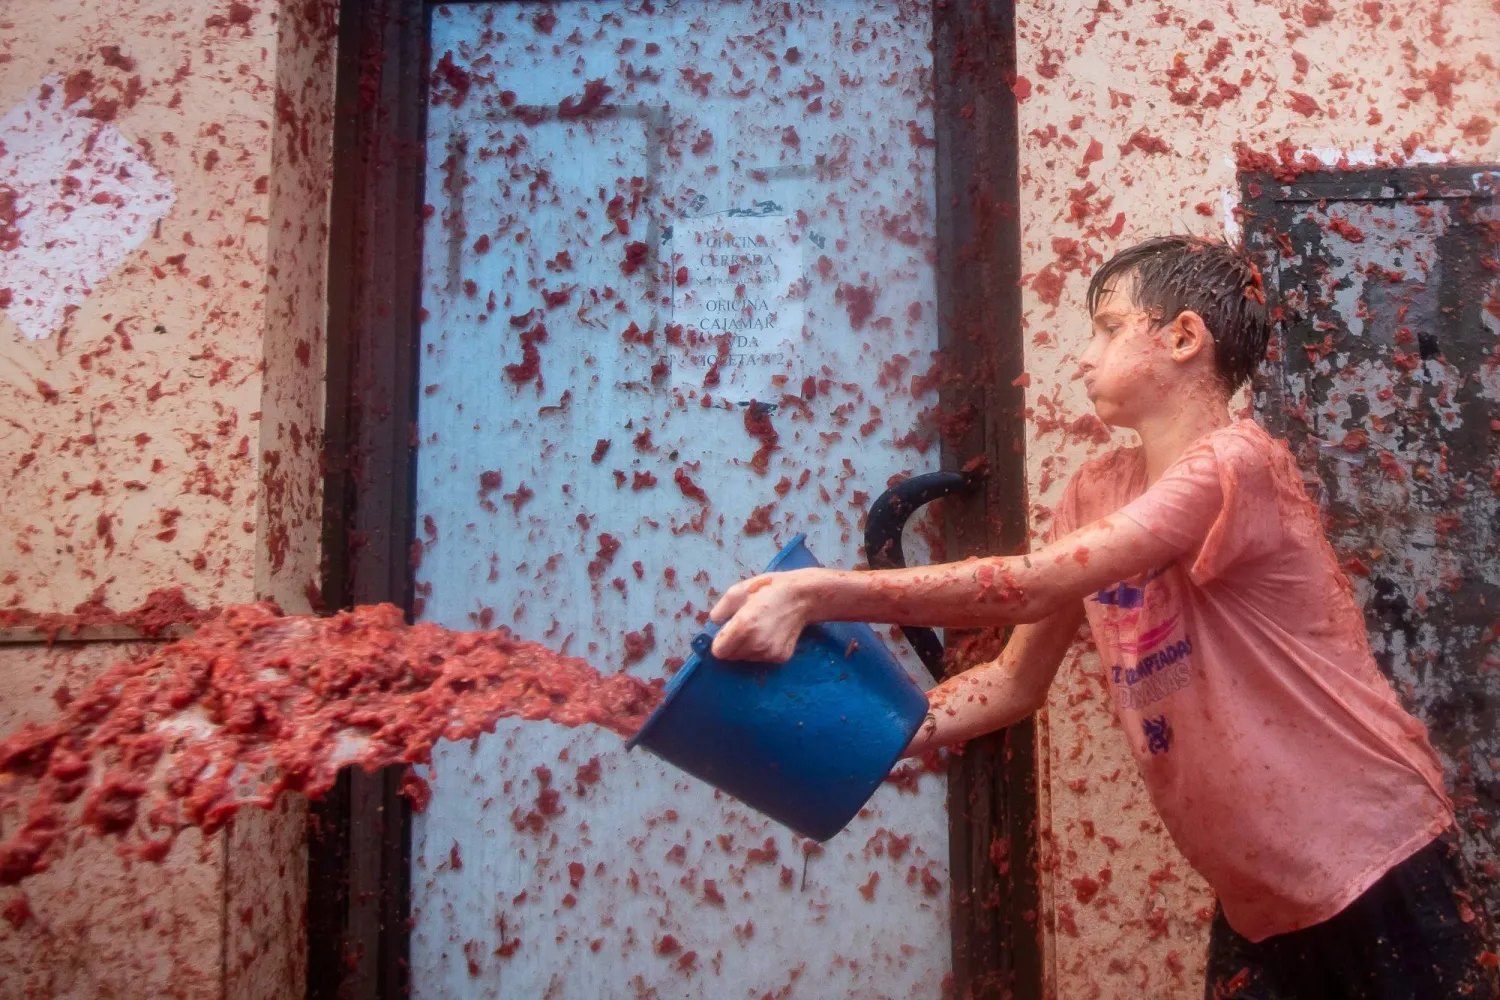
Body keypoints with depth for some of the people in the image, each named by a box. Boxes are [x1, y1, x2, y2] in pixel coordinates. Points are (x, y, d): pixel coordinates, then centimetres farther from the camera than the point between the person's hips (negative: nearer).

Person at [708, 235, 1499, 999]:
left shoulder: (1236, 463, -20)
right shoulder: (1094, 495, 3)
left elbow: (1035, 585, -30)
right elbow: (1017, 682, 2)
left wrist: (818, 593, -34)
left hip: (1375, 863, -5)